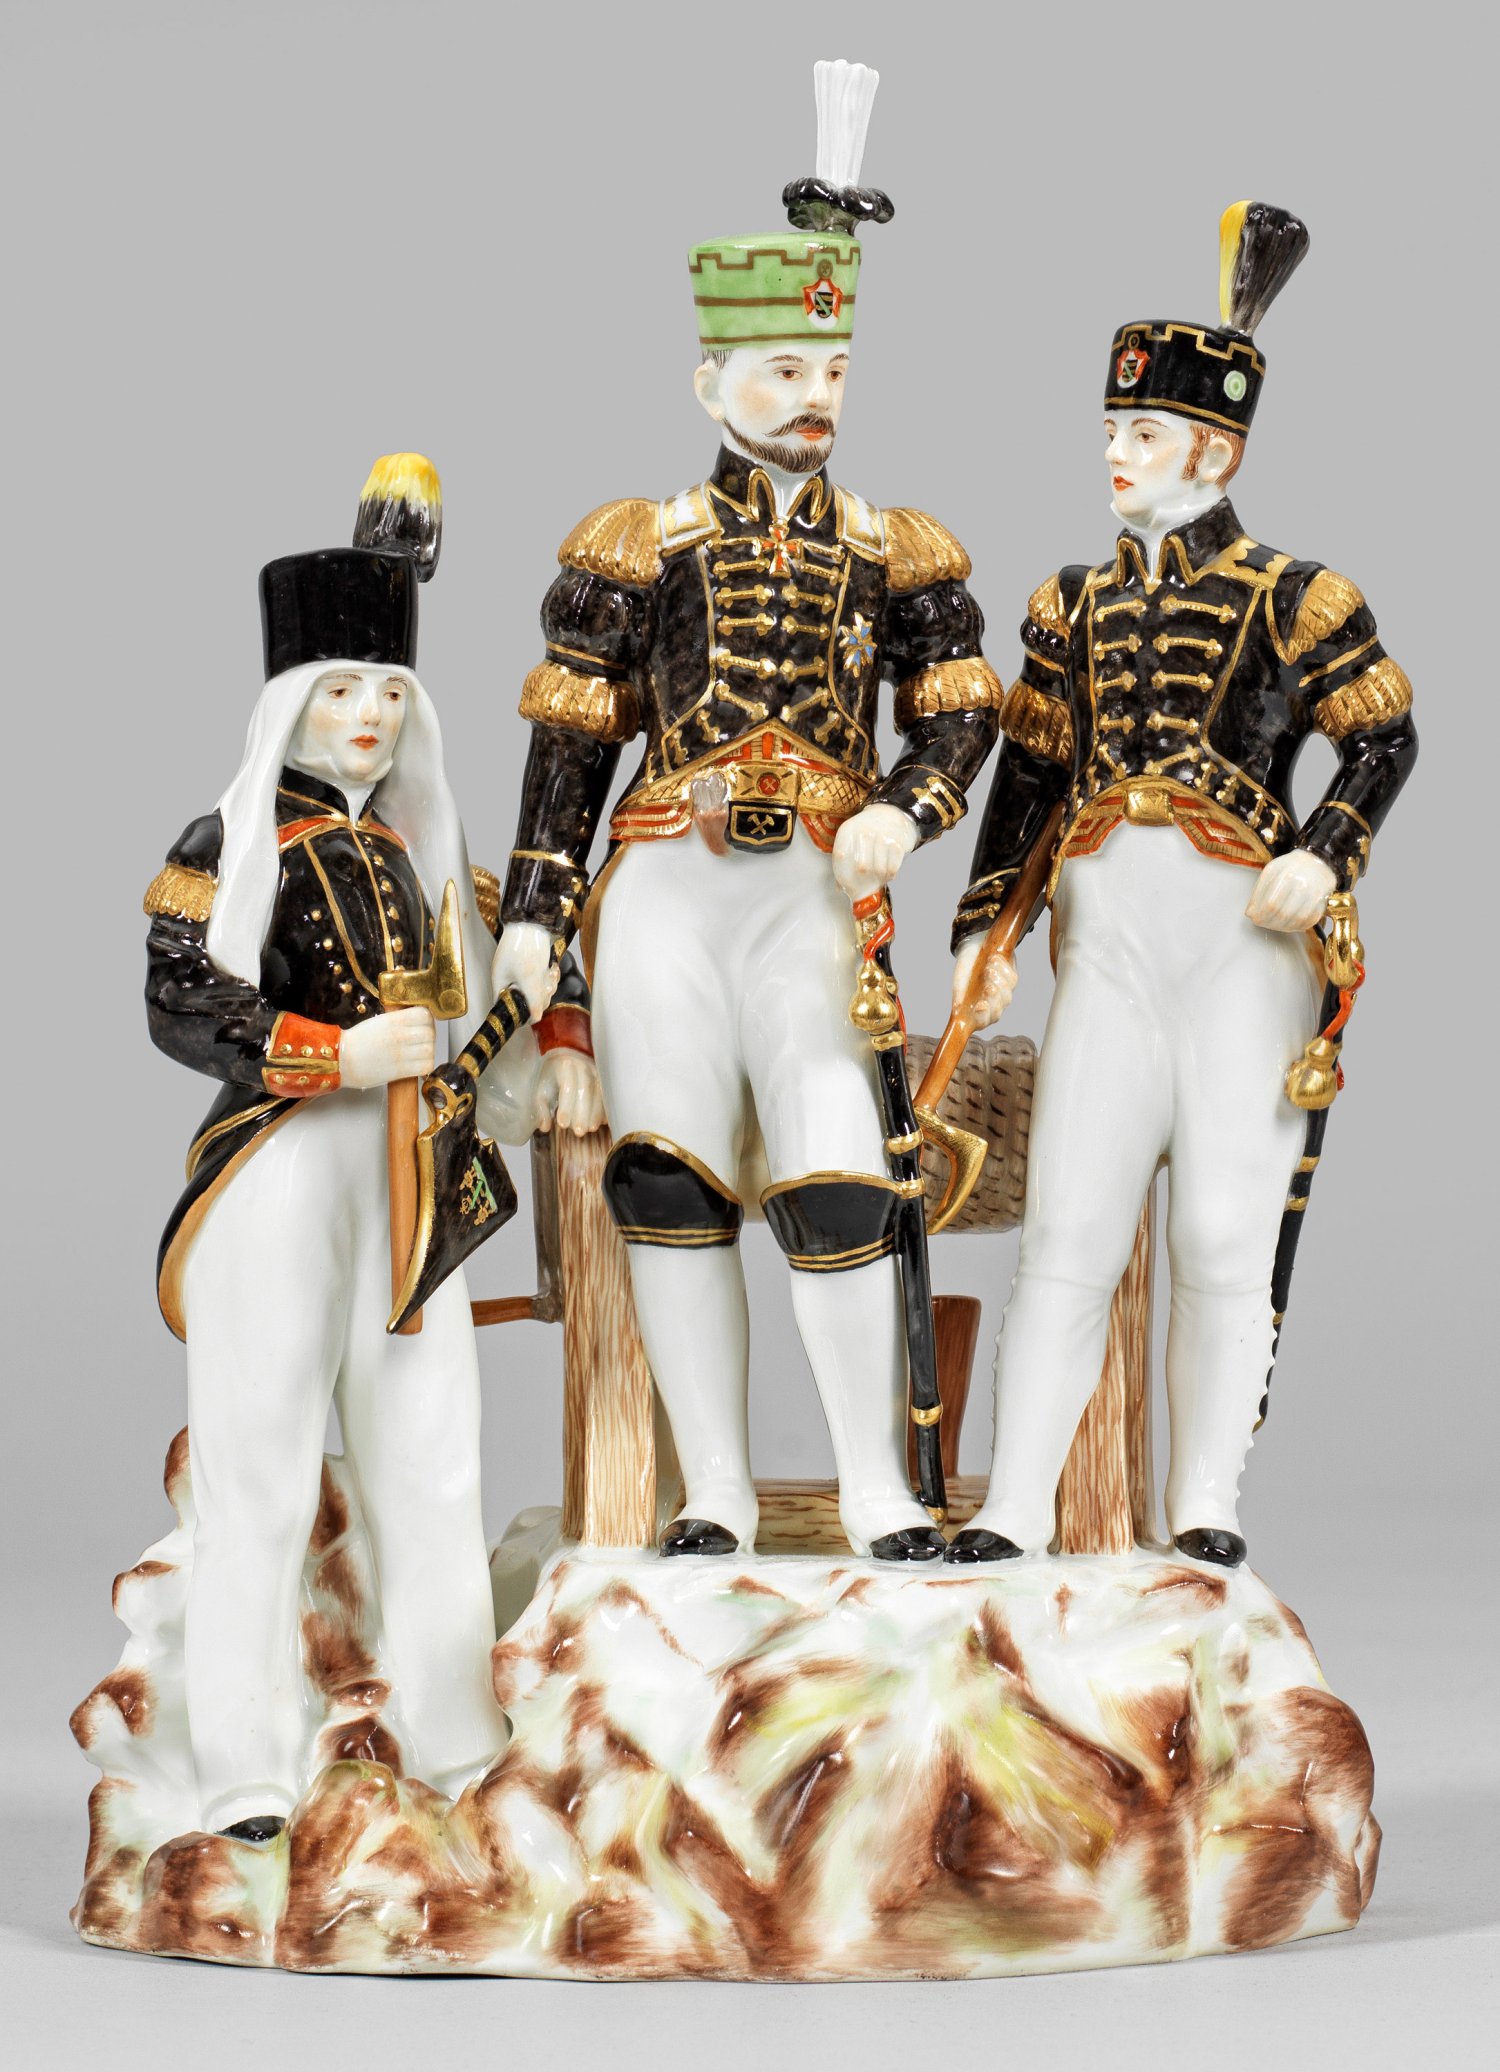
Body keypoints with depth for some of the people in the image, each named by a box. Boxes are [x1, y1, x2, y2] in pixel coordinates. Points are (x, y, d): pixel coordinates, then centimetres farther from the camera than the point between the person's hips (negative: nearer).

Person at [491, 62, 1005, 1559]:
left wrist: (902, 813, -10)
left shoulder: (894, 551, 11)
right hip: (664, 888, 0)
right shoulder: (638, 544, 8)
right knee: (668, 1178, -4)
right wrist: (535, 910, 1)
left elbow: (959, 713, 12)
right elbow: (570, 738, 7)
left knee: (836, 1183, -11)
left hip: (814, 892, 0)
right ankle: (713, 1487, 6)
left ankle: (877, 1490, -1)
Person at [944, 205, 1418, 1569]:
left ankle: (1206, 1509, 10)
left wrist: (1326, 858, -14)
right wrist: (981, 931, 11)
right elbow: (1027, 772, 16)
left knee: (1225, 1237, 0)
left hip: (1243, 941, -3)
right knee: (1069, 1225, -1)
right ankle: (1015, 1513, 1)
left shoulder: (1290, 598, 2)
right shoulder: (1077, 606, 15)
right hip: (1109, 936, 3)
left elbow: (1385, 738, 1)